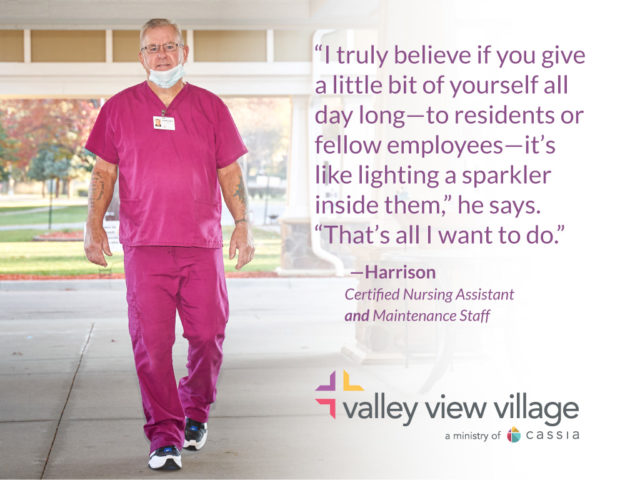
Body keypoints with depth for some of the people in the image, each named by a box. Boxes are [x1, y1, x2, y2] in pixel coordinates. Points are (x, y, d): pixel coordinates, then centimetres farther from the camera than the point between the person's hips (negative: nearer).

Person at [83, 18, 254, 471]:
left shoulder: (211, 107, 9)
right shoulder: (119, 108, 8)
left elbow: (230, 172, 10)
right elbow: (104, 173, 9)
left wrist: (243, 223, 0)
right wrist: (94, 224, -3)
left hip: (203, 245, 1)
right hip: (145, 246, -1)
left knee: (208, 336, 2)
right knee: (151, 342, -6)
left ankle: (196, 412, 28)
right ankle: (165, 437, 2)